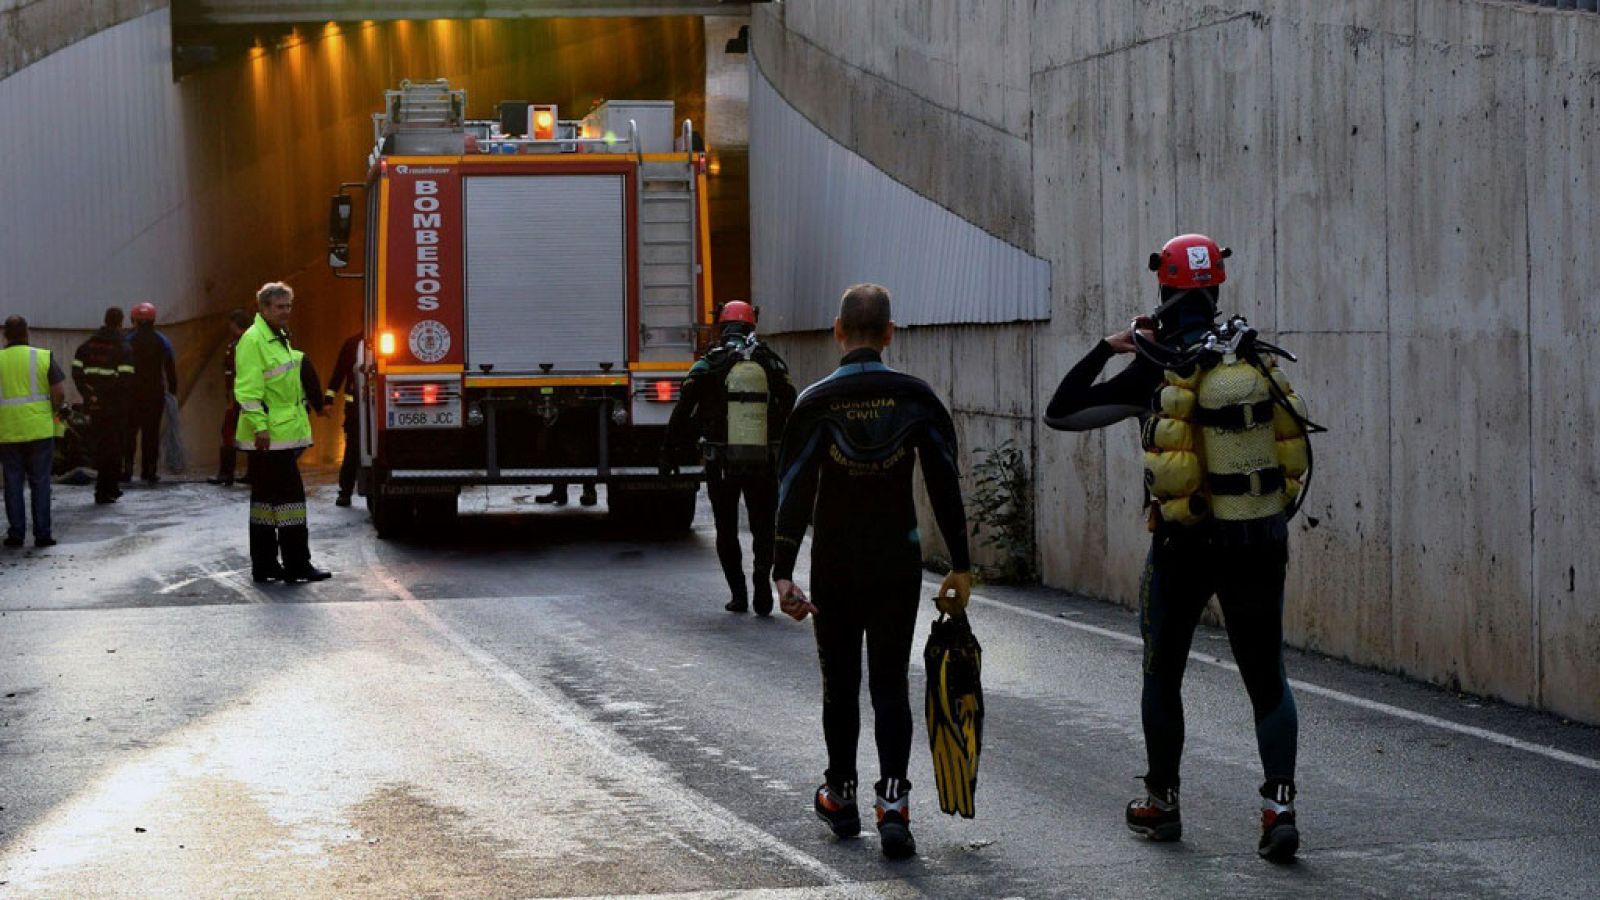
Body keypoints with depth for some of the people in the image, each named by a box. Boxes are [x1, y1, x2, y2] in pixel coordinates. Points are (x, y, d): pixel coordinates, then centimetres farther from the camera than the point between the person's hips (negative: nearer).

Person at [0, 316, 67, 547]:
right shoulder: (43, 357, -3)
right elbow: (60, 393, -6)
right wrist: (52, 411, 12)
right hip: (39, 430, -1)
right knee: (40, 483, 6)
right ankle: (42, 534, 4)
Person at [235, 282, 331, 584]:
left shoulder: (279, 338, 18)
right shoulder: (253, 341, -13)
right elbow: (248, 389, -19)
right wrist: (260, 426, -24)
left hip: (286, 433, 10)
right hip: (270, 435, -10)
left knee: (267, 499, 11)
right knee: (288, 495, -10)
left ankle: (264, 565, 15)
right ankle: (297, 565, -9)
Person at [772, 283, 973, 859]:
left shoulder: (815, 403, -7)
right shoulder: (916, 398, -3)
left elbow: (795, 493, -11)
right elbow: (946, 488, -1)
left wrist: (783, 573, -10)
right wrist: (960, 567, 4)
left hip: (836, 568, -1)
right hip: (899, 565, 1)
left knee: (840, 683, 14)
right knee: (890, 684, 4)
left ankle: (840, 797, 25)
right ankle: (893, 801, -11)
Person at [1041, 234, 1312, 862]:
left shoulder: (1156, 372, -11)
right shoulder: (1251, 356, -1)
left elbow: (1060, 413, -7)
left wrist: (1106, 349, 4)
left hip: (1185, 544, -2)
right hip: (1259, 543, 3)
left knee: (1162, 673, 17)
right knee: (1267, 678, 6)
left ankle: (1160, 803, 25)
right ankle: (1279, 805, -10)